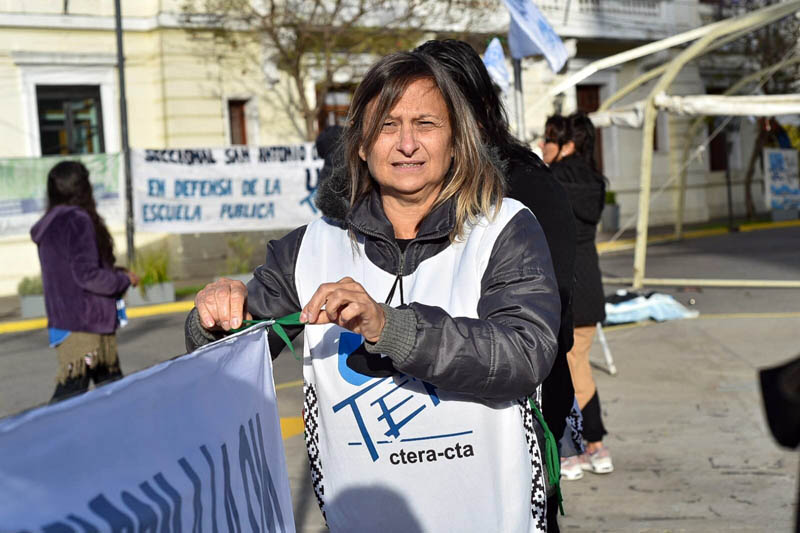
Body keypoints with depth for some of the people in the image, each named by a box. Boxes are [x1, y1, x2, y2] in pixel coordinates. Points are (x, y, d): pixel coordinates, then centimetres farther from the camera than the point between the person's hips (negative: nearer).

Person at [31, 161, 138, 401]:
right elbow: (86, 275, -20)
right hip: (82, 326, -10)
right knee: (70, 396, -9)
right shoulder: (78, 220, -15)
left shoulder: (50, 225, 14)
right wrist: (124, 279, -5)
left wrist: (114, 274, 16)